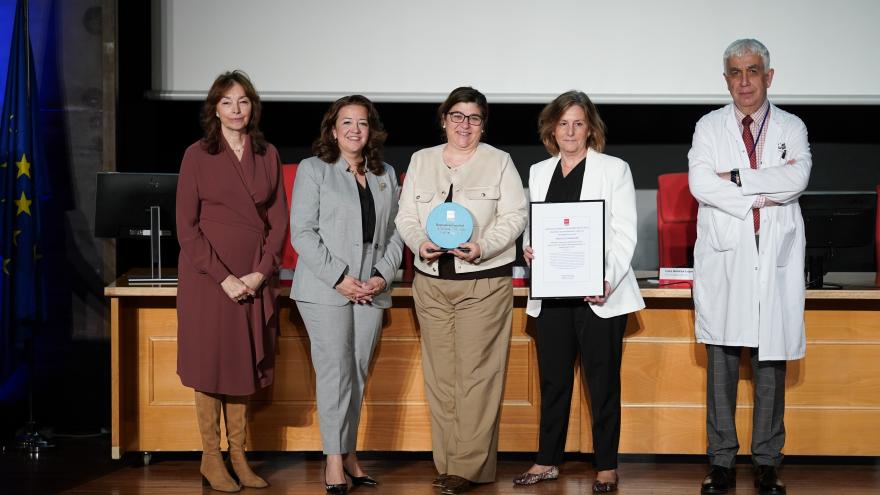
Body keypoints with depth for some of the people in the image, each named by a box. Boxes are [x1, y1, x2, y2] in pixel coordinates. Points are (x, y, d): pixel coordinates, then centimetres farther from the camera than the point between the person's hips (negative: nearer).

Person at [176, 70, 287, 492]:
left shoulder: (267, 155, 8)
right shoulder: (198, 155, -2)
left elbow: (279, 220, 8)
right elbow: (186, 226, -5)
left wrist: (261, 272, -5)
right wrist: (223, 277, -12)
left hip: (255, 279, 3)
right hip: (208, 276, -3)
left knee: (244, 364, 7)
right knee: (210, 364, 1)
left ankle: (238, 455, 15)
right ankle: (210, 458, 10)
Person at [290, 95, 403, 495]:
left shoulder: (386, 175, 16)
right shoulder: (313, 170, 2)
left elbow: (394, 233, 13)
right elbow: (302, 233, -6)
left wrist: (383, 275, -3)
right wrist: (338, 278, -13)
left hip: (371, 290, 4)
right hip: (325, 289, -4)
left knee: (359, 371, 7)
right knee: (335, 370, -7)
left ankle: (349, 452, 15)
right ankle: (334, 460, -2)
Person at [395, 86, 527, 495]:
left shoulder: (499, 162, 5)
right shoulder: (421, 161, 14)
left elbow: (514, 216, -1)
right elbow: (406, 216, 12)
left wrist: (482, 247, -16)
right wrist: (419, 243, -9)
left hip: (484, 282, -3)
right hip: (431, 282, 3)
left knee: (476, 374, -8)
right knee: (439, 374, 2)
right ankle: (446, 462, 9)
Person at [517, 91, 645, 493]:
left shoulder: (614, 170, 1)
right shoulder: (539, 172, 14)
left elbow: (624, 234, -5)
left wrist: (608, 281, -19)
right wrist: (529, 249, -5)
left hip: (599, 295, -4)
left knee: (603, 383, 2)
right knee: (553, 381, 10)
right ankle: (548, 461, 19)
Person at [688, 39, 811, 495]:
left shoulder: (792, 128, 10)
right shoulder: (709, 127, 9)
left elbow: (797, 178, -9)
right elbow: (700, 183, -7)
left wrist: (735, 178, -11)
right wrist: (760, 196, -11)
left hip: (776, 259, 0)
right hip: (724, 258, 0)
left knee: (771, 362, 2)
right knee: (722, 363, 2)